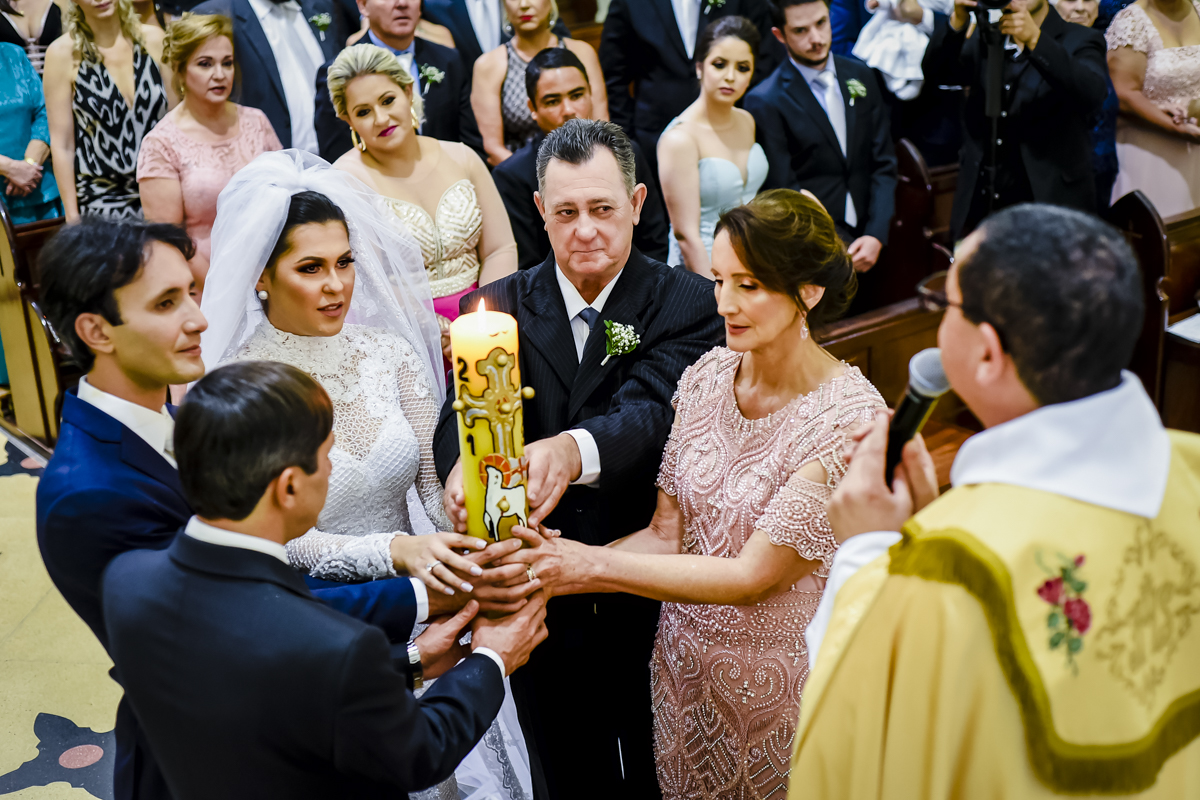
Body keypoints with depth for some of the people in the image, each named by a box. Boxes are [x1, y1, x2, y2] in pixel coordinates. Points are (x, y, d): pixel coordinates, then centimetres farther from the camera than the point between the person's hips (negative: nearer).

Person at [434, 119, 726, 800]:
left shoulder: (688, 304, -11)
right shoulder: (498, 307, -2)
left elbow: (653, 411, -28)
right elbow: (463, 410, -17)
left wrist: (576, 451, -50)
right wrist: (463, 467, -42)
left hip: (655, 599, -2)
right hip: (543, 608, 2)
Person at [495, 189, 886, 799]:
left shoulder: (852, 416, -23)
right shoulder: (706, 376, -6)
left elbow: (753, 574, -24)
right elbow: (667, 534, -4)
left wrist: (593, 566, -26)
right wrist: (552, 571, -20)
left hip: (782, 680, -4)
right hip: (685, 667, 5)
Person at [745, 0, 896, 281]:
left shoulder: (861, 76, 10)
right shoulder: (765, 102, -6)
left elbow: (883, 164, 9)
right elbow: (782, 192, -8)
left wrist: (876, 235, -5)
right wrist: (839, 252, -13)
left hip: (866, 238, 4)